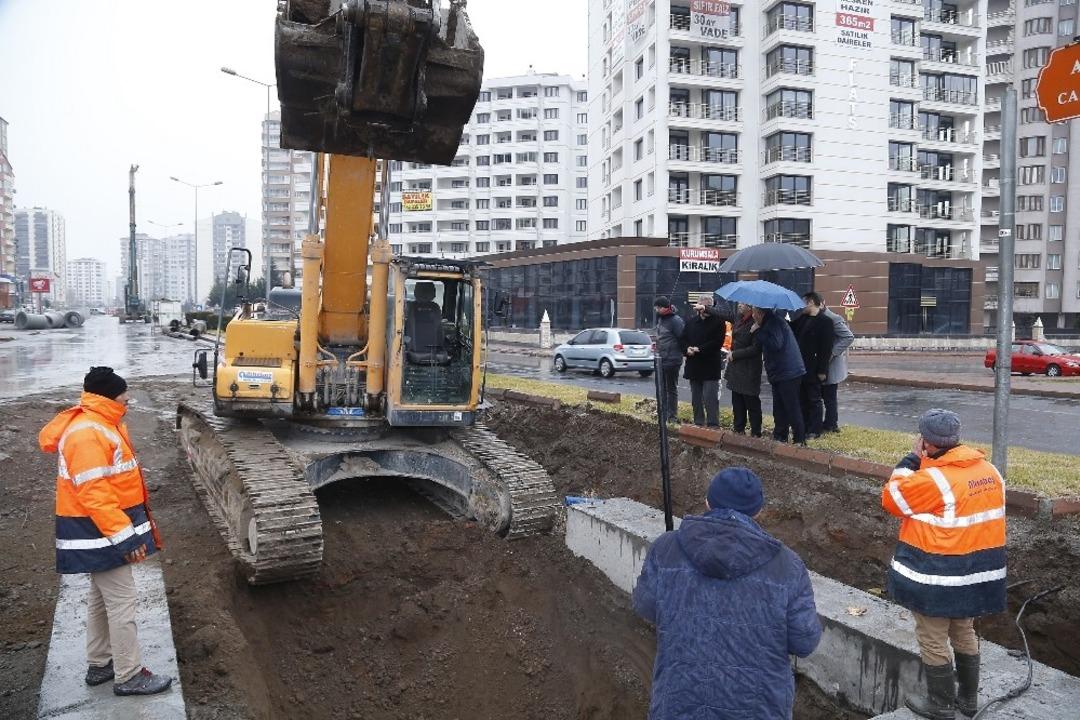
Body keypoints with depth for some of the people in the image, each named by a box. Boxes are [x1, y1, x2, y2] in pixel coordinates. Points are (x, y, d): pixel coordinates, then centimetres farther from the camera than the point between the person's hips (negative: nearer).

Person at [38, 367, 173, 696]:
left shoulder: (99, 425, 11)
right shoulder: (88, 435, -23)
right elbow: (94, 494, -28)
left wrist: (129, 525, 22)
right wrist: (125, 536, -27)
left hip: (103, 530, 11)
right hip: (100, 533, -11)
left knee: (101, 599, 19)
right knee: (122, 602, -3)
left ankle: (99, 664, 32)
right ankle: (129, 676, 7)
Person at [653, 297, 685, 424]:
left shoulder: (675, 321, -17)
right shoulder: (660, 319, 11)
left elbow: (682, 338, -19)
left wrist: (678, 353, -12)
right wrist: (657, 344, 9)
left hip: (671, 360, -9)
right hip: (661, 360, 9)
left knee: (671, 388, 0)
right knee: (662, 388, 14)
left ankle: (672, 416, 8)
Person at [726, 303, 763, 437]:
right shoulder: (739, 318, 5)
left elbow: (755, 349, -20)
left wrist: (734, 354, -14)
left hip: (749, 370, -8)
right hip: (736, 368, 8)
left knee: (752, 403, 0)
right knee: (737, 401, 17)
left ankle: (756, 433, 9)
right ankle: (739, 428, 29)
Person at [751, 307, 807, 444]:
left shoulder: (774, 323, -15)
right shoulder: (770, 322, 16)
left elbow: (775, 344, -28)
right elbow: (765, 344, 24)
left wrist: (757, 332, -20)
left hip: (788, 373, -11)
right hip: (779, 373, 11)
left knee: (792, 408, -6)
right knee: (779, 407, 16)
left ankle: (800, 441, 0)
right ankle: (780, 437, 25)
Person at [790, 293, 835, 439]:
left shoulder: (825, 321, -12)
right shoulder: (802, 318, 11)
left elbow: (826, 348, -15)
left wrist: (822, 370, -18)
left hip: (813, 369, -7)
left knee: (814, 400, 2)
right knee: (801, 399, 13)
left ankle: (814, 430, 10)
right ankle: (804, 428, 23)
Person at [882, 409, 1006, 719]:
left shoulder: (934, 479, -25)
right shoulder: (989, 470, 0)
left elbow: (891, 499, -12)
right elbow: (972, 512, 11)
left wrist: (913, 459, -9)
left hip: (938, 577, -8)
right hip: (977, 571, 8)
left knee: (933, 640, 9)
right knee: (964, 634, 23)